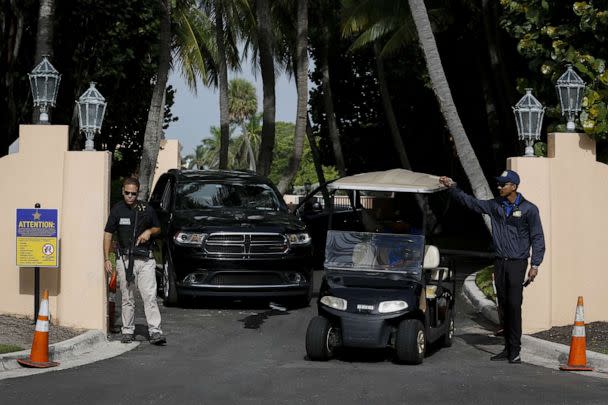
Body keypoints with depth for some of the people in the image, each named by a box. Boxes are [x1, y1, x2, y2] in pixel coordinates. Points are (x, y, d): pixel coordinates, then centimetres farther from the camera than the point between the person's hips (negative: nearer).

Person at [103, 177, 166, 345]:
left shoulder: (146, 209, 5)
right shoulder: (117, 210, 2)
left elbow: (158, 228, 18)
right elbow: (108, 234, 5)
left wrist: (149, 232, -5)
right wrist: (107, 259, -1)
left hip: (145, 259, 0)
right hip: (125, 259, 0)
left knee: (150, 296, -8)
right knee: (127, 298, 5)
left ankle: (155, 331, -11)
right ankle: (128, 331, 13)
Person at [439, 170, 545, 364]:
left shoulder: (529, 209, -5)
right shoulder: (495, 206, 8)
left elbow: (537, 238, -3)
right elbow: (470, 202, 14)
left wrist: (535, 264, -9)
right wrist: (452, 187, 4)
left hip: (517, 263, -5)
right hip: (500, 262, 5)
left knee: (514, 306, -10)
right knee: (504, 307, 7)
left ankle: (515, 351, -7)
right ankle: (508, 348, 12)